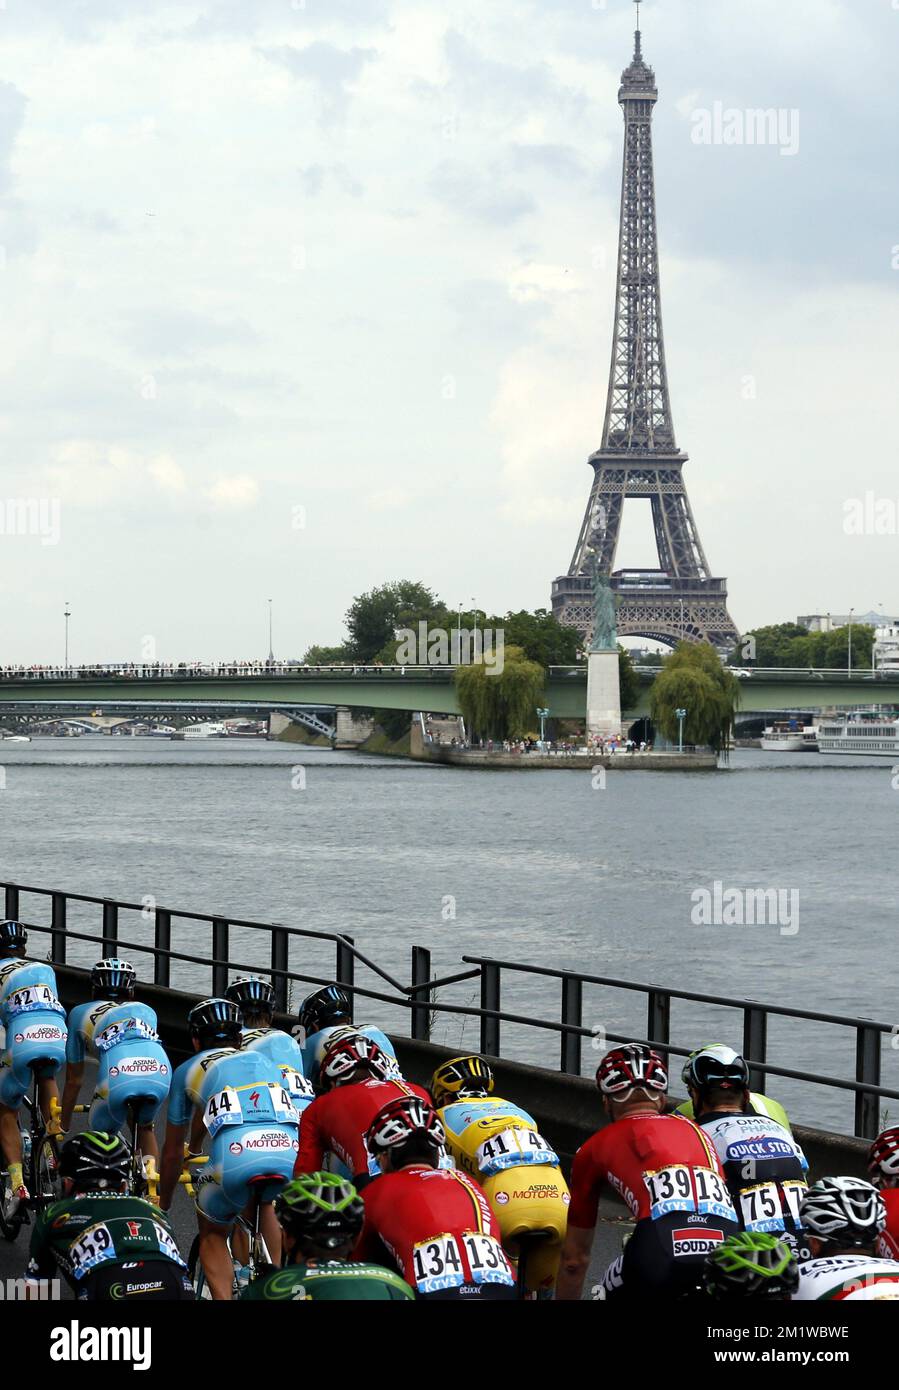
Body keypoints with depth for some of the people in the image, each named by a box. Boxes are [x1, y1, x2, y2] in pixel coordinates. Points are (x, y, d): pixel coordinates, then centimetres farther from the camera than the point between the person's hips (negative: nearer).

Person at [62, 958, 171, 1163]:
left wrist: (63, 1126, 48)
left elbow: (73, 1081, 36)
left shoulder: (81, 1013, 33)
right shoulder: (146, 1010, 39)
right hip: (160, 1072, 2)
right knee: (145, 1127, 31)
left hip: (118, 1076, -2)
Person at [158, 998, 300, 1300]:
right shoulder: (266, 1062, 38)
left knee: (212, 1234, 26)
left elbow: (172, 1152, 38)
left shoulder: (187, 1071, 30)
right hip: (293, 1151, 3)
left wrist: (162, 1204, 54)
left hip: (235, 1154, -3)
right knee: (270, 1201, 38)